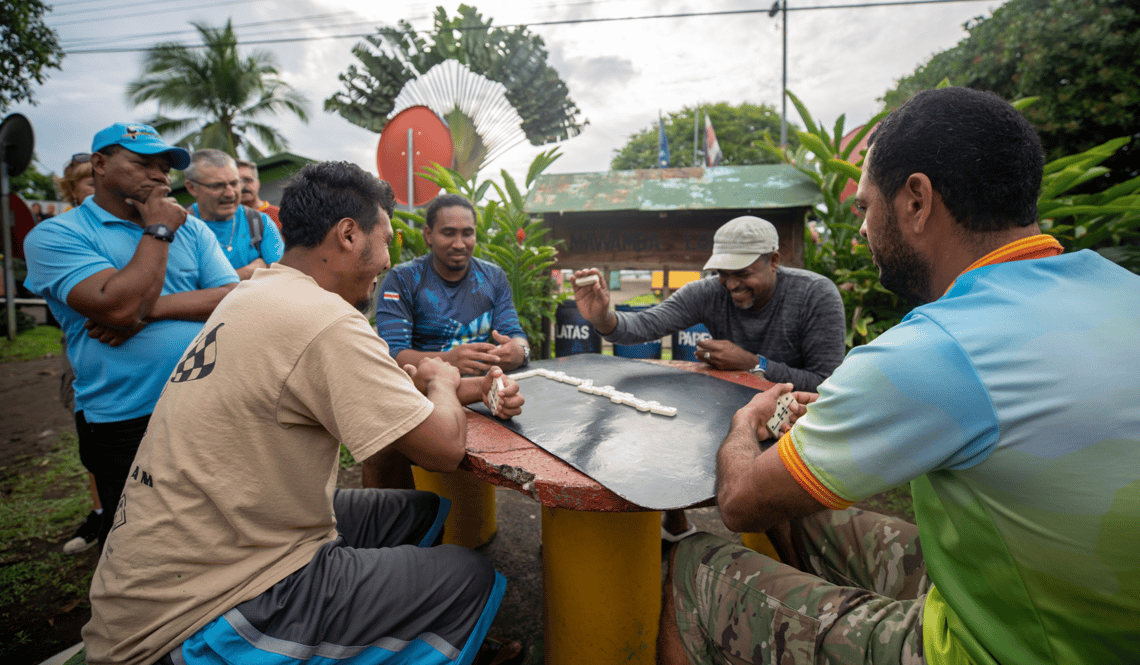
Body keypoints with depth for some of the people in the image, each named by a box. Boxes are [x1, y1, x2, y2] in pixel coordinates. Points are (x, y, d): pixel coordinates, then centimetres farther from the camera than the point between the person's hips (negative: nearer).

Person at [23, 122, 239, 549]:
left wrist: (151, 309, -15)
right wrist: (158, 230, -10)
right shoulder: (53, 236, -4)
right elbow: (118, 306, -21)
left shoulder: (191, 229, 9)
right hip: (126, 428, -3)